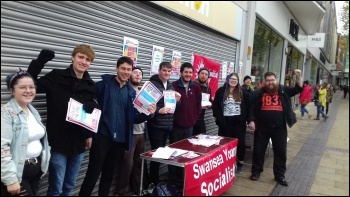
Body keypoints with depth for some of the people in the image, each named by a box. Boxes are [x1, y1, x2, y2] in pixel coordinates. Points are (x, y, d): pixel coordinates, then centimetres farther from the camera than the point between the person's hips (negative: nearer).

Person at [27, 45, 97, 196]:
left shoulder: (90, 84, 6)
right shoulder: (56, 77, -7)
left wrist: (89, 134, 7)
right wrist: (40, 61, -21)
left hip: (79, 142, 5)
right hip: (60, 141, -4)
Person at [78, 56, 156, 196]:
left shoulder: (131, 92, 8)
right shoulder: (103, 85, -3)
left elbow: (133, 118, 8)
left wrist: (148, 113, -10)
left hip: (120, 139, 4)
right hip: (102, 136, -4)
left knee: (108, 175, 16)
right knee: (93, 174, 1)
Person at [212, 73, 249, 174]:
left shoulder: (243, 92, 4)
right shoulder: (221, 91, 2)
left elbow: (248, 106, 5)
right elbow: (215, 106, 2)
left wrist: (246, 119, -2)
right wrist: (218, 118, -7)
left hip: (239, 121, 1)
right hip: (225, 121, 0)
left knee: (240, 142, 5)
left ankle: (240, 163, 19)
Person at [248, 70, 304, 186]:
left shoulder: (284, 90, 5)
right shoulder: (259, 93, 3)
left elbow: (298, 89, 0)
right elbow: (252, 107, 3)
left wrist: (298, 77, -14)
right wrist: (252, 120, -6)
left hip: (279, 128, 1)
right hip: (262, 127, -1)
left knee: (281, 151, 8)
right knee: (258, 150, 8)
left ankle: (279, 175, 22)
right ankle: (256, 171, 25)